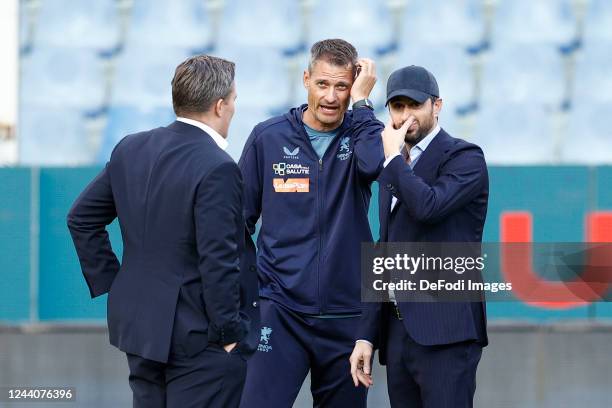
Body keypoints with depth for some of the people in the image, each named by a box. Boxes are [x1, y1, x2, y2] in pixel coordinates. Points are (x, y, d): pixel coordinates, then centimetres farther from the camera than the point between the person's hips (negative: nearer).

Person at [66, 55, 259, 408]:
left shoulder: (131, 149, 5)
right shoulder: (217, 169, -18)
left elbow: (82, 218, 13)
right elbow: (218, 260, -20)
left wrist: (110, 283, 15)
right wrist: (228, 332, -11)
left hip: (140, 324, 8)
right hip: (199, 339, -8)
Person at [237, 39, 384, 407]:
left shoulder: (359, 137, 3)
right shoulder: (269, 138, 2)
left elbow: (375, 164, -23)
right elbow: (240, 221, 9)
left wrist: (361, 100, -14)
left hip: (346, 317, 1)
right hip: (282, 312, -1)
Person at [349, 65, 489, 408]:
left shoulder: (465, 158, -2)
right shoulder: (395, 172, 21)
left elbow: (429, 206, -23)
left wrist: (393, 158, -8)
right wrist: (367, 336, 17)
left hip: (445, 330, -7)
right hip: (397, 331, 7)